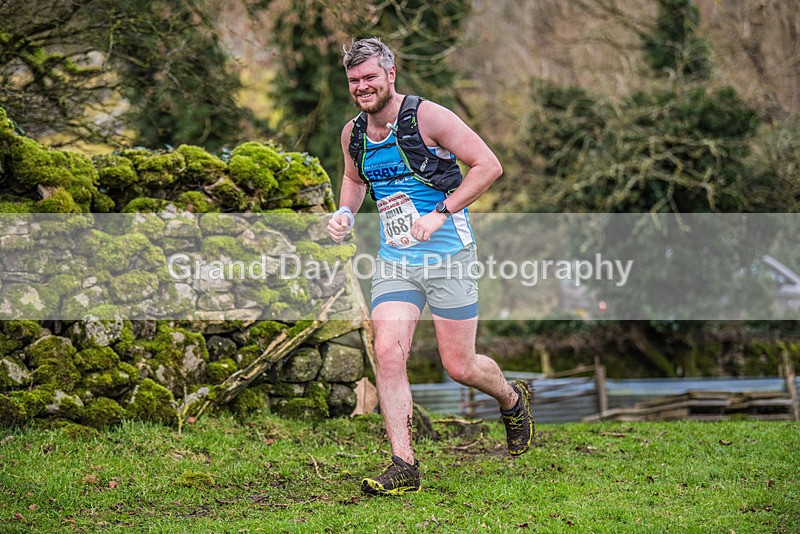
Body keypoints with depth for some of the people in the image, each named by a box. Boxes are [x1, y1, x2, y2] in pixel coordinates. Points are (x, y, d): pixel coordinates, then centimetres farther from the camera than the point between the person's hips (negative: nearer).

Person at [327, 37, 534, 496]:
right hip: (393, 260, 5)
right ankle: (404, 465, -9)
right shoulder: (353, 134, 6)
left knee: (460, 367, 1)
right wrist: (345, 213, 6)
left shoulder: (427, 116, -12)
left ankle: (513, 399, 35)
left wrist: (440, 213, -20)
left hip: (448, 255, -5)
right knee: (388, 352, -14)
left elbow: (489, 165, -13)